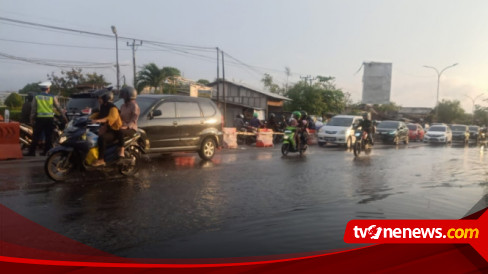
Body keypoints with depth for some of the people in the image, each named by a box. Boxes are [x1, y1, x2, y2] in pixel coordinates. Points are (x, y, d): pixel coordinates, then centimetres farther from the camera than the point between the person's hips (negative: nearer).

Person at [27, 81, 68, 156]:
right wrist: (64, 117, 9)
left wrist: (31, 119, 6)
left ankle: (32, 152, 4)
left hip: (40, 118, 0)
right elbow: (59, 108, 2)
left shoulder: (36, 97, 3)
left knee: (36, 136, 4)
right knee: (49, 136, 6)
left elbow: (33, 110, 2)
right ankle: (47, 151, 8)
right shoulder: (52, 97, 1)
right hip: (50, 119, 0)